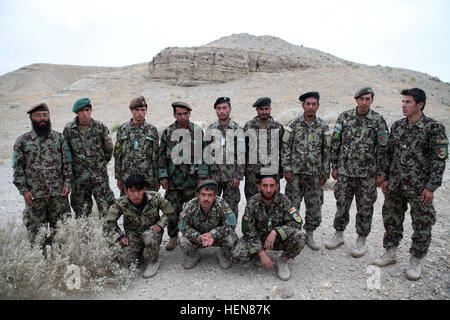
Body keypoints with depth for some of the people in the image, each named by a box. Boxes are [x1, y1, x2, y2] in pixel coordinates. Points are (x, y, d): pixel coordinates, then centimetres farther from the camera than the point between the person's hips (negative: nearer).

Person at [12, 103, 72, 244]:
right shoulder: (22, 141, 5)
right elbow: (17, 168, 4)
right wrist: (24, 190, -3)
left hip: (59, 193, 0)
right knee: (36, 232, 9)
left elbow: (68, 162, 5)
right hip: (34, 195, 0)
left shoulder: (59, 138, 6)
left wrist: (67, 183, -4)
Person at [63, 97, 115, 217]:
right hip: (79, 177, 1)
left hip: (100, 175, -1)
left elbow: (109, 149, 9)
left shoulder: (100, 127, -1)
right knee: (81, 212, 11)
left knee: (107, 209, -1)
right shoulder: (68, 129, -1)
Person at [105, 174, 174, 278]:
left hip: (152, 230, -2)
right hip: (133, 234, 2)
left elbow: (169, 212, -4)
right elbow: (109, 223, -3)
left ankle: (153, 261, -7)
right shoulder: (120, 204, -19)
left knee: (149, 237, -38)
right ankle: (141, 252, 15)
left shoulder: (155, 198, -21)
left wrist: (160, 225, -18)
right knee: (124, 260, -20)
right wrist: (120, 236, -16)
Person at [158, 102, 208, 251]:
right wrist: (163, 176, 0)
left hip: (192, 179, -1)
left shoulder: (198, 131, 2)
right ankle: (173, 237, 24)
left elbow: (204, 154, 1)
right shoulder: (167, 132, 5)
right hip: (173, 179, 1)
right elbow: (162, 156, 6)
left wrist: (202, 176, -4)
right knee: (172, 211, 4)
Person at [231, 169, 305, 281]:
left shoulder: (283, 200, -15)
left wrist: (275, 232, -34)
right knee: (236, 255, -23)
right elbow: (248, 231, -14)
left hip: (279, 238, 0)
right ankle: (259, 255, 10)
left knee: (299, 237, -30)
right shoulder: (252, 203, -15)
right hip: (257, 238, 1)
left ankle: (283, 261, -1)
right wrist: (261, 253, -23)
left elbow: (297, 222, -20)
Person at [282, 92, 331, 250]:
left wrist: (325, 173, 4)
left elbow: (327, 151, 7)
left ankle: (309, 234, 29)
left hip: (314, 174, 2)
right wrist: (287, 169, -7)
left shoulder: (323, 126, 4)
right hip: (295, 173, -2)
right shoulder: (293, 124, -1)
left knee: (315, 207, 9)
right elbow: (285, 147, -2)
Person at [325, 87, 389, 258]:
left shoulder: (378, 120, -1)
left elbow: (382, 149, 0)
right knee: (341, 205, 10)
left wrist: (380, 173, -2)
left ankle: (361, 241, 23)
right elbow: (335, 143, 5)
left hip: (367, 173, -1)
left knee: (365, 209, 7)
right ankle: (339, 235, 28)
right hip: (345, 171, 1)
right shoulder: (344, 117, 2)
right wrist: (334, 167, 2)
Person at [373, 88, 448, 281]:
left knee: (422, 225, 6)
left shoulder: (434, 128, -9)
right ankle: (390, 253, 30)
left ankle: (415, 262, 23)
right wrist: (386, 178, 10)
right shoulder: (397, 126, 7)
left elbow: (440, 159, -10)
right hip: (395, 184, 5)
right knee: (391, 219, 12)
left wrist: (431, 186, -13)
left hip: (419, 186, -5)